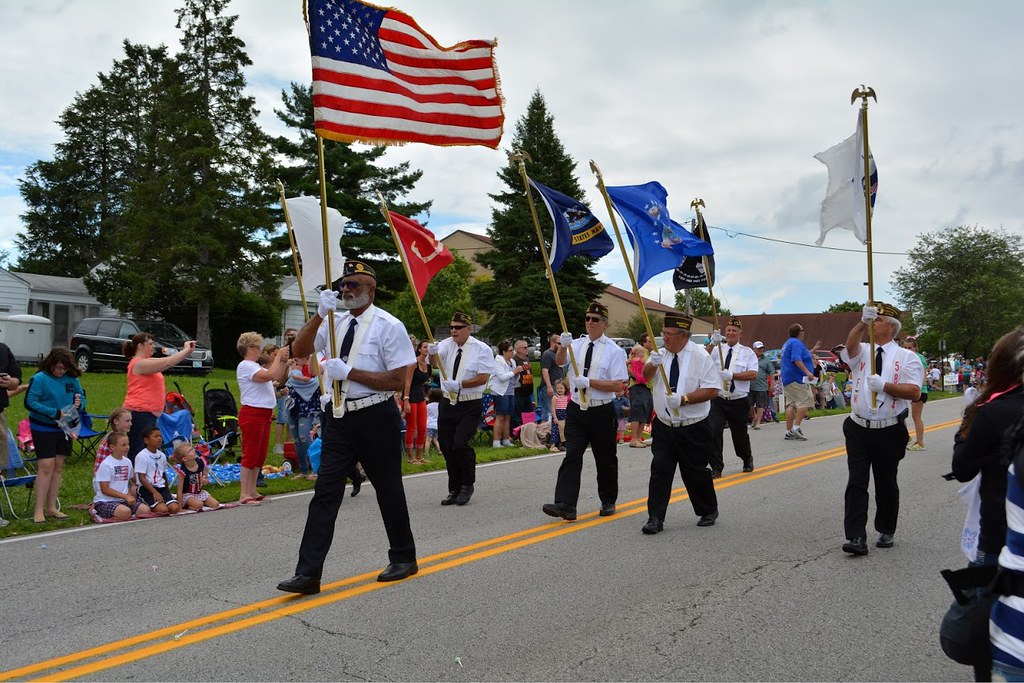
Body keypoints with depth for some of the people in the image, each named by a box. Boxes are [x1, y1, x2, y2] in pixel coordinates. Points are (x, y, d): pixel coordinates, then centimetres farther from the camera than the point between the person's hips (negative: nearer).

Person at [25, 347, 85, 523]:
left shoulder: (72, 379, 4)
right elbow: (30, 402, -16)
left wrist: (79, 403, -11)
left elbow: (82, 396, 13)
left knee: (58, 467, 8)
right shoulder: (40, 378, -11)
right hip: (43, 428, -5)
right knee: (46, 466, -8)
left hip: (64, 428, 5)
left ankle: (51, 507, 17)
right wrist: (55, 413, -21)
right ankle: (39, 510, -1)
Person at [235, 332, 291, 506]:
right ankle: (244, 495, -3)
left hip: (264, 413, 10)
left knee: (260, 455, 12)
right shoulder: (245, 366, -11)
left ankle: (252, 492, 18)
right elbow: (269, 375, -25)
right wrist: (278, 356, -13)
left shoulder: (256, 367, 19)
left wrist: (284, 361, 11)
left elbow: (278, 378, 23)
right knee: (250, 455, -7)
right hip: (252, 414, -10)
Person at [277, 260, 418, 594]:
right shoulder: (335, 322, 8)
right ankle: (308, 573, 3)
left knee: (388, 489, 10)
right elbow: (299, 350, -2)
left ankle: (403, 558, 29)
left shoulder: (389, 326, -9)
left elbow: (397, 380, -14)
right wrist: (320, 313, -14)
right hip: (339, 416, 5)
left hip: (375, 417, -5)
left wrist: (349, 371, -19)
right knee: (325, 492, 0)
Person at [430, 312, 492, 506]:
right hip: (448, 403, 5)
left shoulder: (481, 349, -6)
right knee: (446, 447, 7)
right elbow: (436, 360, -17)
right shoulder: (446, 345, 3)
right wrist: (432, 353, -39)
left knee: (460, 443, -17)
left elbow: (483, 378, -13)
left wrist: (460, 384, -23)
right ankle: (454, 490, 23)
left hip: (470, 405, -4)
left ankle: (467, 485, 6)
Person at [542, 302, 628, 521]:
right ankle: (565, 505, -11)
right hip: (576, 409, 3)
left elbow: (617, 385, -12)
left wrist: (589, 382, -20)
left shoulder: (613, 350, -6)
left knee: (605, 460, 12)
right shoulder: (577, 344, 6)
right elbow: (560, 361, -12)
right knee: (572, 456, -7)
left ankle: (608, 502, 29)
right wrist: (563, 346, -31)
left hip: (601, 411, -2)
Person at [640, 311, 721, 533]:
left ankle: (709, 512, 31)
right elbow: (646, 376, -5)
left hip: (694, 429, -3)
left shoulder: (701, 357, -9)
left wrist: (683, 399, -24)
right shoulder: (661, 355, 6)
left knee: (696, 472, 9)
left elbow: (712, 389, -14)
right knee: (659, 470, -4)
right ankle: (655, 518, 0)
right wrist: (653, 364, -26)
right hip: (664, 426, 4)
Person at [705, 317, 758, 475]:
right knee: (714, 431, -16)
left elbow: (753, 374, -9)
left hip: (739, 401, 0)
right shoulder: (716, 350, 5)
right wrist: (712, 344, -28)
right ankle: (716, 468, -5)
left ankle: (747, 459, 43)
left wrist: (731, 375, -20)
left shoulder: (747, 352, 4)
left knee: (740, 434, 13)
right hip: (718, 399, 0)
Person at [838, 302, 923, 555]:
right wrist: (863, 322, -33)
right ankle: (856, 538, -6)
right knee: (856, 482, -5)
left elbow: (913, 391, -9)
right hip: (858, 429, 1)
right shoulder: (862, 352, 6)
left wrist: (885, 385, -21)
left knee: (886, 484, 12)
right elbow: (851, 344, -19)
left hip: (889, 432, -1)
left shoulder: (906, 357, 1)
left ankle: (886, 532, 29)